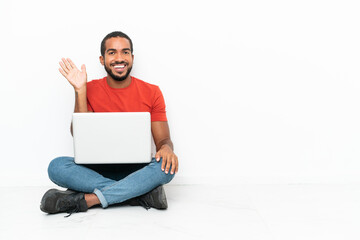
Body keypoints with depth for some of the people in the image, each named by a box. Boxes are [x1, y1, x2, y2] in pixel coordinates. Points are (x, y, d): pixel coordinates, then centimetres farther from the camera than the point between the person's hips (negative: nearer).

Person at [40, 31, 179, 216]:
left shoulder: (151, 92, 3)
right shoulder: (90, 90, 4)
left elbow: (163, 140, 2)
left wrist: (166, 148, -23)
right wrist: (79, 91, -12)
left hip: (137, 170, 0)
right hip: (99, 169, 1)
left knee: (167, 166, -32)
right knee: (57, 166, -27)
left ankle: (85, 199, -30)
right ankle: (143, 192, -30)